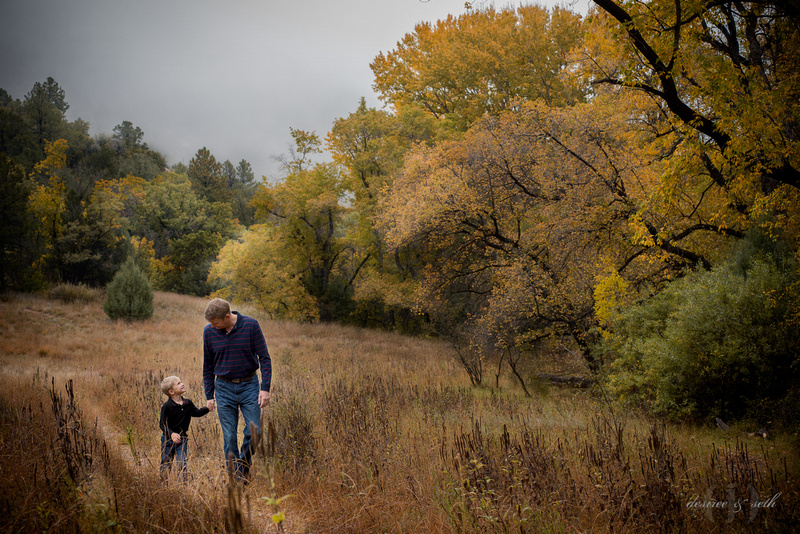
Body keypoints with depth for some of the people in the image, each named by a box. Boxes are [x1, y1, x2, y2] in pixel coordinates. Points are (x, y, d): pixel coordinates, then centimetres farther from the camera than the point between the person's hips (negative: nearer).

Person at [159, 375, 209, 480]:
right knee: (166, 464, 9)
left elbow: (197, 413, 19)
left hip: (183, 439, 3)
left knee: (182, 464, -4)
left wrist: (207, 408, 2)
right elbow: (162, 424, -16)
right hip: (168, 439, -3)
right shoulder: (167, 406, -14)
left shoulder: (188, 403, 3)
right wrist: (171, 434, -30)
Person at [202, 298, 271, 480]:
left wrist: (265, 388, -12)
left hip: (249, 385, -1)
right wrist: (209, 395, 7)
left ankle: (242, 468, 17)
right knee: (229, 437, 2)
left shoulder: (251, 325, -11)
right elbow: (208, 366, 8)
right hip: (224, 389, 1)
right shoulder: (209, 332, -3)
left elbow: (264, 358, -5)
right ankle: (234, 479, 12)